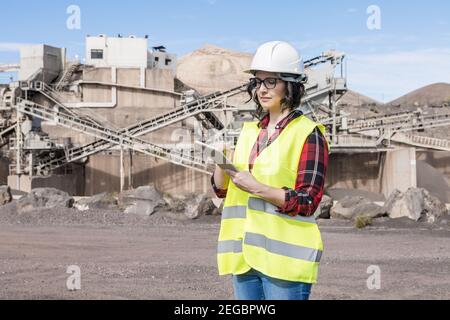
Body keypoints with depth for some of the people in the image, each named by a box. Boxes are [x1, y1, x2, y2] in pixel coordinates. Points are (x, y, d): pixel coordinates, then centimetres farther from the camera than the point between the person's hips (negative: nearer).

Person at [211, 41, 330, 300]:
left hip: (284, 258, -7)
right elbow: (222, 189, 14)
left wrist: (256, 187, -20)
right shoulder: (250, 131, 13)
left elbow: (307, 201, -12)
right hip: (246, 254, 7)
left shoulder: (308, 134, -6)